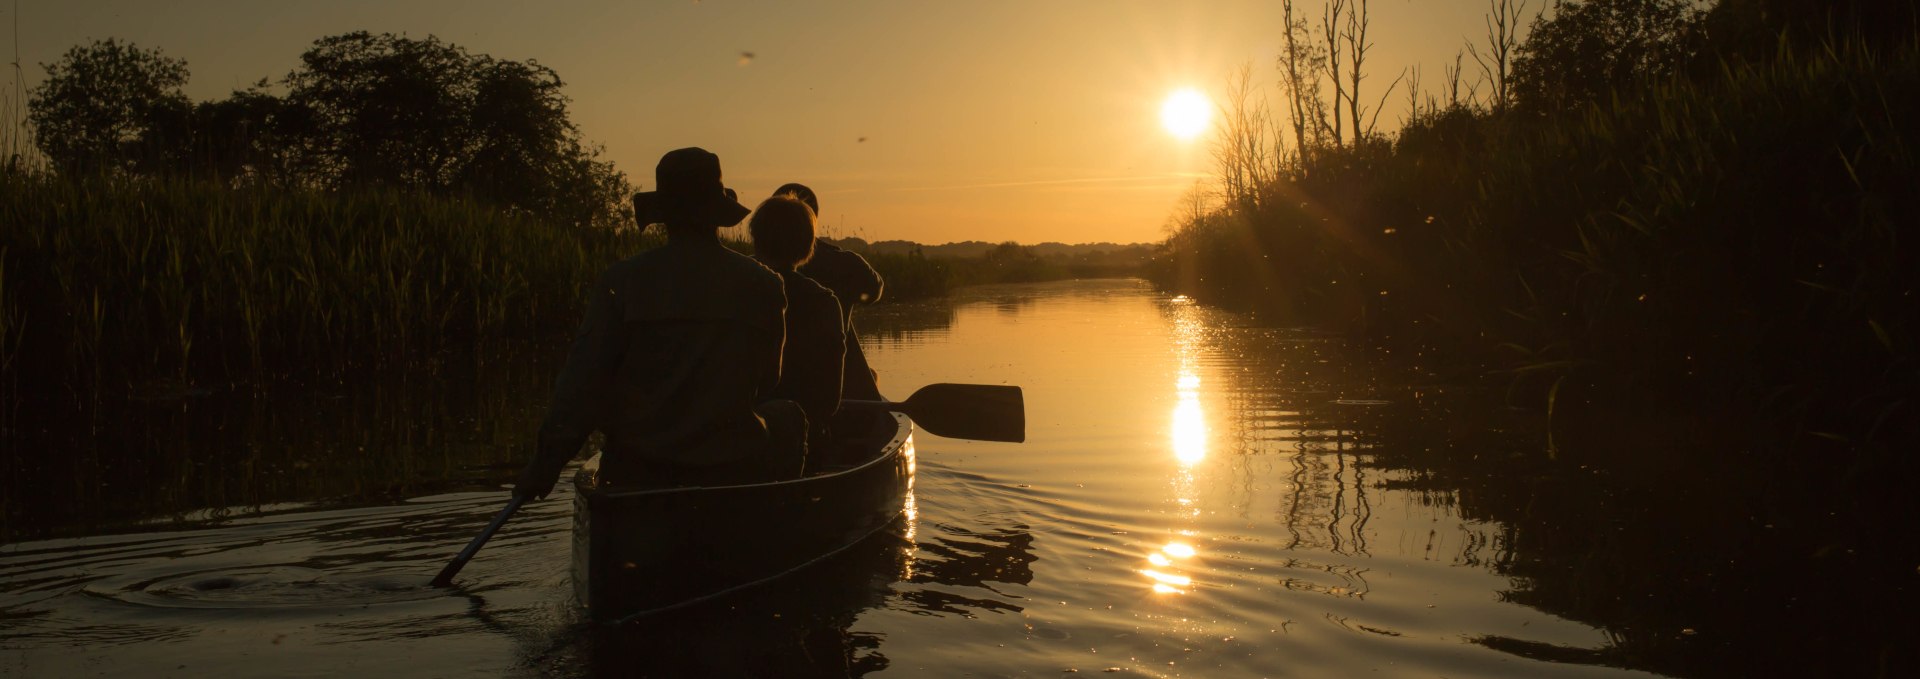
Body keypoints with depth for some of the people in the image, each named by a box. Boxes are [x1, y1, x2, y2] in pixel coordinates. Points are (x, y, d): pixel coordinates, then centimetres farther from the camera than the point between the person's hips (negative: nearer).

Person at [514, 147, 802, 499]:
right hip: (733, 469, -1)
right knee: (788, 419, 27)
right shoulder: (762, 284, -2)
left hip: (637, 471, 2)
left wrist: (548, 461, -7)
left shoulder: (622, 281, -4)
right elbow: (765, 381, 7)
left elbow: (583, 379, -9)